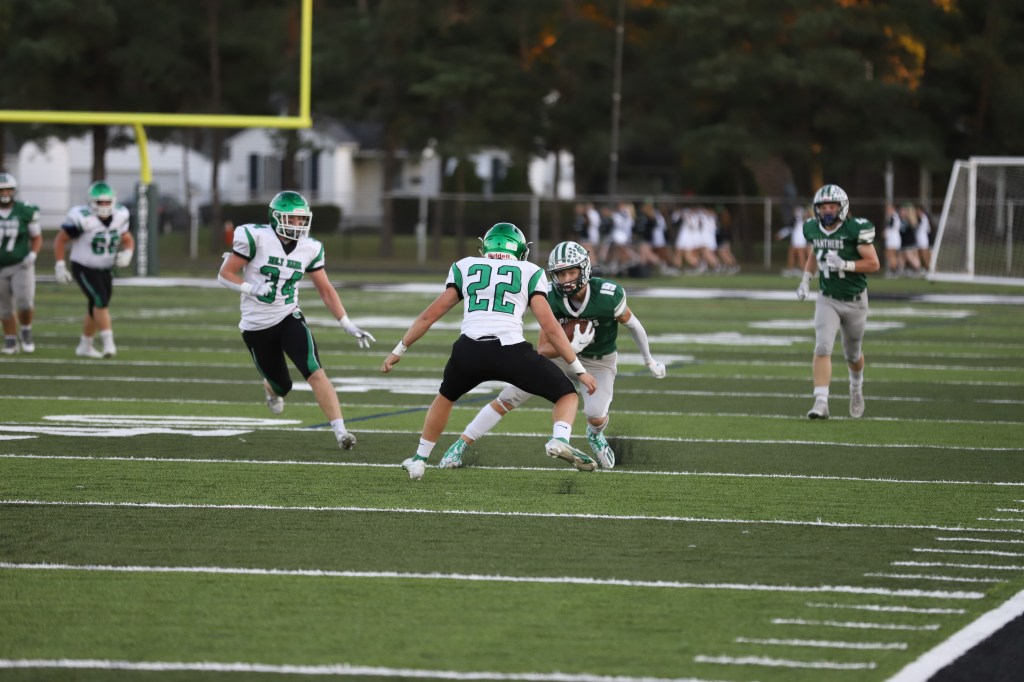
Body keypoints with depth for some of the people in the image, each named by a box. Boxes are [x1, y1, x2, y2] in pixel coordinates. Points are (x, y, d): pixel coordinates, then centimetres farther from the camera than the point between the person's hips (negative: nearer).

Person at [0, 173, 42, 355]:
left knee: (25, 302, -17)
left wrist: (32, 255, -13)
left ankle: (26, 333, 9)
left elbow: (37, 238, 4)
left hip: (21, 266, -2)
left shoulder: (26, 212, -7)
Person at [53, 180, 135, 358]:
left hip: (105, 270, 6)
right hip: (83, 269, -6)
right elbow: (60, 240, -14)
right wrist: (60, 266, -17)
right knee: (100, 301, -22)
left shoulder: (119, 216, -6)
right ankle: (108, 343, -24)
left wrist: (127, 253, -13)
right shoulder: (83, 219, -24)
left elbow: (128, 240, 9)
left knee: (96, 309, 13)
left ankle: (84, 346, 29)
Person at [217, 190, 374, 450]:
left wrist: (348, 326, 1)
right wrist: (253, 289, -25)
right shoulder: (255, 238, -14)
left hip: (289, 319, 2)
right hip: (257, 326, -2)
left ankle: (340, 431, -23)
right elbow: (225, 275, -8)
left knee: (315, 373, -20)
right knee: (281, 386, 8)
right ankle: (270, 387, 48)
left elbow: (326, 290, 7)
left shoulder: (309, 248, -1)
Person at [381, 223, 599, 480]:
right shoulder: (530, 273, 17)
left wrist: (399, 351, 29)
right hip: (512, 351, -2)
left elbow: (430, 314, 21)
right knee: (567, 395, 15)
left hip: (469, 351, 2)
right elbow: (550, 326, 9)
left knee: (446, 397, 34)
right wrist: (579, 370, 13)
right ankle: (559, 439, -14)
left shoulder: (464, 268, 22)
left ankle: (419, 460, 38)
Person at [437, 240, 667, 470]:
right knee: (509, 398, -6)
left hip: (599, 361, -2)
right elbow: (543, 348, -19)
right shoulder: (552, 299, -23)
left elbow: (633, 325, -10)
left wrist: (649, 361, 4)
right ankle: (459, 447, 3)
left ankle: (595, 435, 17)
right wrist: (574, 346, -39)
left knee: (595, 415, -24)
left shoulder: (609, 295, -30)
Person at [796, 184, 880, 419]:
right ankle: (821, 402, -19)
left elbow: (873, 264, -15)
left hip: (855, 300, -2)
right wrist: (806, 279, 7)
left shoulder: (855, 229, -17)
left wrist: (845, 265, -28)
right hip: (827, 300, 2)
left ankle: (856, 388, 46)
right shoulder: (812, 229, -3)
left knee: (852, 354, 14)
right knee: (822, 348, -16)